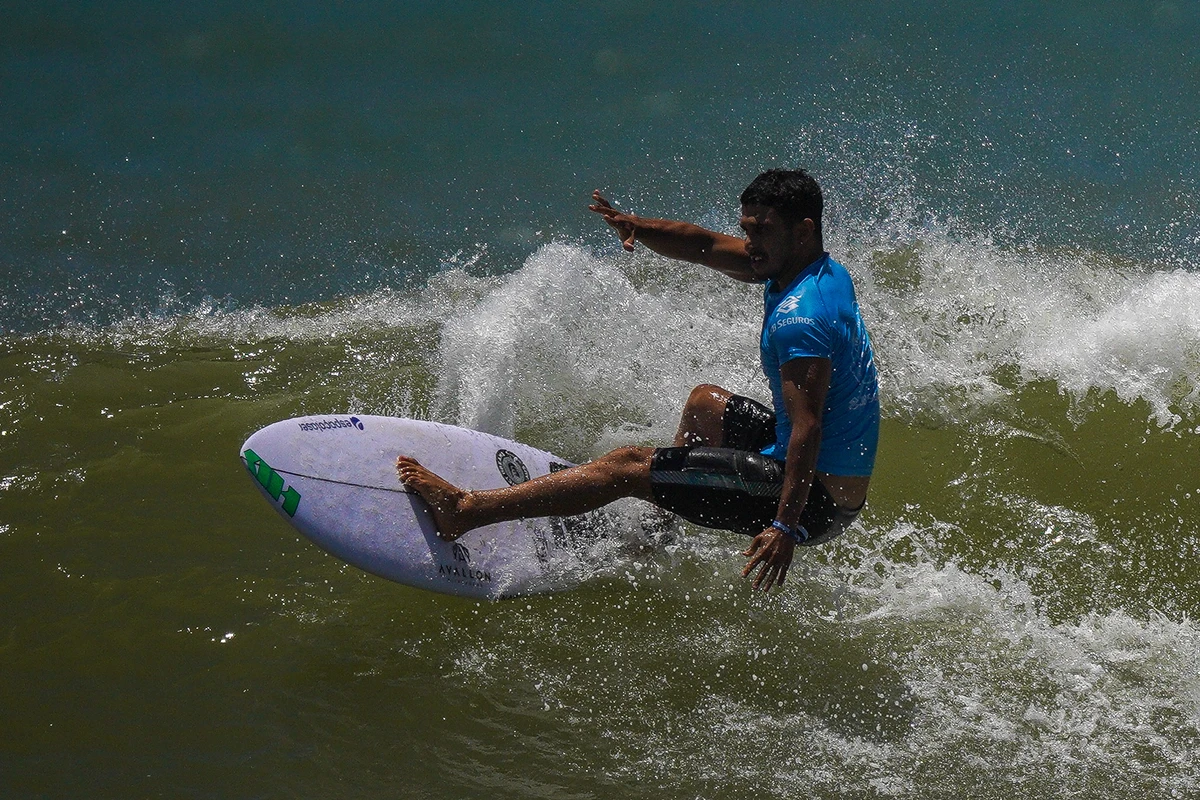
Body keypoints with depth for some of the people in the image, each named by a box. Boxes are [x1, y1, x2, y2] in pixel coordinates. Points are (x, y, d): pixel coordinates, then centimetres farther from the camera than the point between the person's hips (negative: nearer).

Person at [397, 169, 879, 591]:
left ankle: (464, 510, -8)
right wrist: (637, 228, -8)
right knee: (705, 403, 34)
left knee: (629, 465, -9)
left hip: (814, 498, -10)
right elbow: (705, 246, 9)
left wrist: (786, 526, -39)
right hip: (839, 482, 10)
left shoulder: (800, 319, -24)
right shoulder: (824, 272, 7)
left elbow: (808, 426, -32)